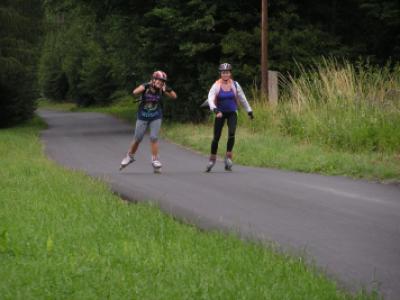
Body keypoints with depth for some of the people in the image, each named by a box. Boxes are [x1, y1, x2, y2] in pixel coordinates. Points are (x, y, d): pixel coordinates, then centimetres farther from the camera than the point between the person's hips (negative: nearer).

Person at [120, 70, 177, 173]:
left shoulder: (162, 90, -9)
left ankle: (155, 160, 1)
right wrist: (145, 87, -45)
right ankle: (130, 156, 28)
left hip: (156, 118, 1)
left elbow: (174, 96, -12)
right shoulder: (145, 87, -16)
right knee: (137, 139, 7)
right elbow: (135, 92, -33)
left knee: (154, 137, -9)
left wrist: (169, 90, -30)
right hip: (143, 117, -1)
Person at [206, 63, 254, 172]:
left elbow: (242, 98, 8)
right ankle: (212, 160, 17)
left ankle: (228, 157, -10)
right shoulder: (216, 86, -11)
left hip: (232, 113, 1)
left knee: (231, 134, -21)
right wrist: (215, 110, -40)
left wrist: (249, 111, 15)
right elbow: (210, 99, -23)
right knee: (216, 137, 1)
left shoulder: (235, 85, -4)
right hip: (220, 113, -1)